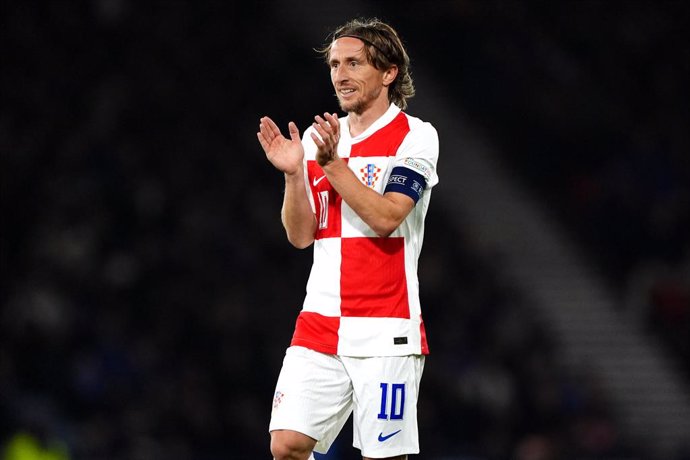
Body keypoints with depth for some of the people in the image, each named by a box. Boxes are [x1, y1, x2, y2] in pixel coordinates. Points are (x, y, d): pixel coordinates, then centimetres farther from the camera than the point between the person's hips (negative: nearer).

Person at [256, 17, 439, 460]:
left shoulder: (416, 137, -3)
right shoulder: (316, 138, 13)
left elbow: (385, 218, -15)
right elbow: (300, 236, 9)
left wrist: (331, 163, -16)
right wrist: (292, 173, -5)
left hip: (385, 331, -5)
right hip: (320, 322, 5)